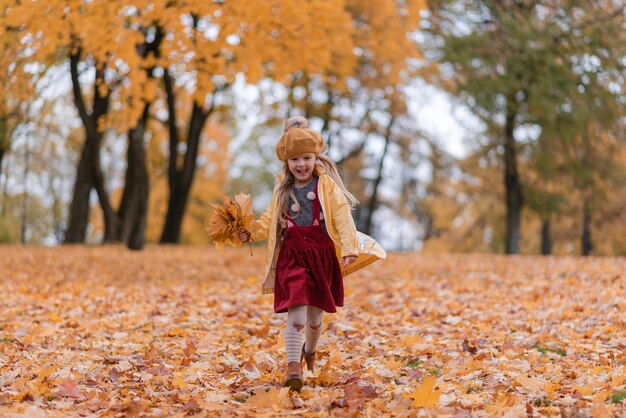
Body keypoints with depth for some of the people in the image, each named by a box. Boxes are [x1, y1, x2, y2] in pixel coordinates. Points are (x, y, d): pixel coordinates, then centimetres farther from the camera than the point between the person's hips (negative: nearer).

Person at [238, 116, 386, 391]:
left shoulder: (327, 186, -3)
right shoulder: (283, 189, 8)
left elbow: (342, 217, -9)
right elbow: (270, 220, 18)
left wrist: (349, 248, -19)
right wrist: (251, 233, 3)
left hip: (322, 254, -1)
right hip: (292, 255, 1)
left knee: (315, 312, 13)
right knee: (296, 311, -14)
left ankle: (310, 351, 42)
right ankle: (293, 366, -13)